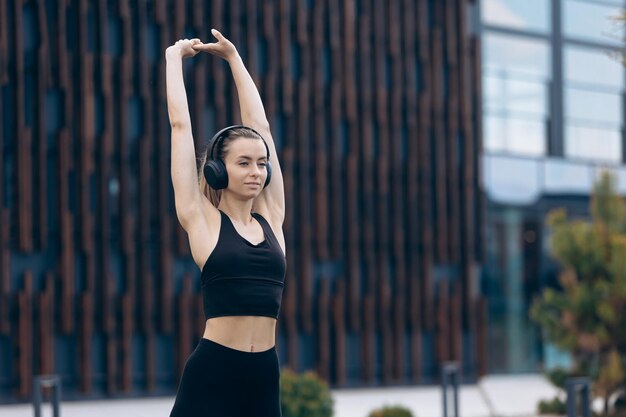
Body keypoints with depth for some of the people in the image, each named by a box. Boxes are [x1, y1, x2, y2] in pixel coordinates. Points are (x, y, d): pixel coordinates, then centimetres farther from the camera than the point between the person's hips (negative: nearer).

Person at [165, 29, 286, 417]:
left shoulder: (271, 217, 10)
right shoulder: (203, 220, 0)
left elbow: (260, 126, 16)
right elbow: (181, 125, 4)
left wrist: (234, 58, 22)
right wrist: (174, 58, 15)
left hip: (264, 380, 5)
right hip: (211, 376, -5)